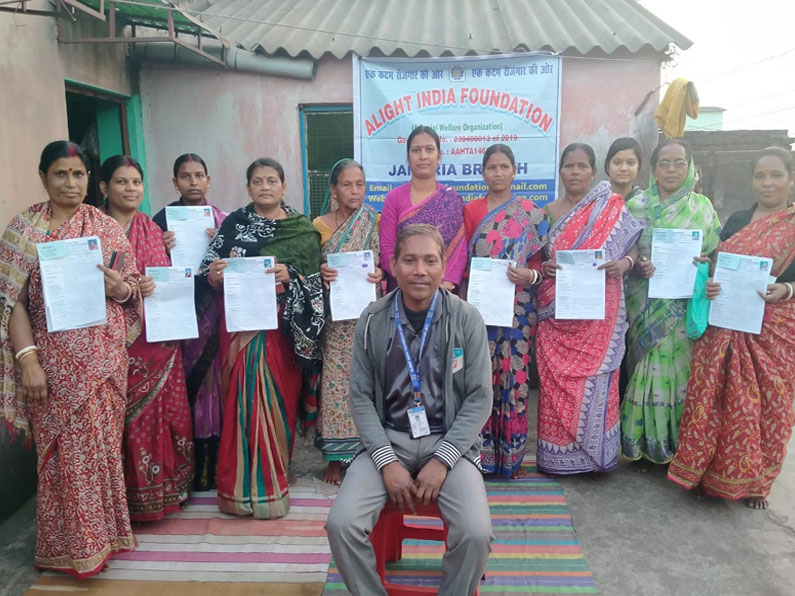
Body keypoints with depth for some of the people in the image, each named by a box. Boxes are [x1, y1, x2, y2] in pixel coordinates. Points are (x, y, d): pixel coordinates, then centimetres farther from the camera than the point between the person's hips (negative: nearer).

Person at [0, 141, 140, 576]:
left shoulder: (105, 227, 7)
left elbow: (133, 286, 9)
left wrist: (119, 286, -15)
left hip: (104, 356, 2)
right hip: (54, 357, -2)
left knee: (103, 443, 11)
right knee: (64, 449, 4)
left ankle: (102, 532, 29)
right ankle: (69, 545, 22)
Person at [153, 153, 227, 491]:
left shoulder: (222, 219, 7)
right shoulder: (163, 218, 4)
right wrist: (163, 250, -15)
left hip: (213, 313, 1)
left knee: (212, 380, 1)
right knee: (182, 383, 0)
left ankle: (213, 463, 14)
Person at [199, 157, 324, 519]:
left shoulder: (302, 229, 6)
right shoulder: (234, 222, 9)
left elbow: (314, 282, 1)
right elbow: (209, 270, 6)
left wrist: (290, 276, -17)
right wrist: (213, 275, -16)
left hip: (282, 328, -1)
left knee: (277, 400, 0)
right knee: (240, 399, -1)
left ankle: (270, 482, 16)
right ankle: (240, 487, 11)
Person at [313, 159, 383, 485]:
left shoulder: (374, 222, 4)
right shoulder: (319, 225, 7)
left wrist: (380, 274, -17)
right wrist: (320, 272, -12)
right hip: (335, 318, 1)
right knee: (335, 380, 1)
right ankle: (336, 455, 14)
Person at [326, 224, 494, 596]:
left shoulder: (467, 320, -5)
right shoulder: (373, 320, -2)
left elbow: (479, 399, -4)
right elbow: (361, 397, 0)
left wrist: (442, 460, -13)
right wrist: (387, 461, -11)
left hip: (448, 441, -1)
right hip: (387, 439, 1)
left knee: (476, 533, -22)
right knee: (341, 524, -18)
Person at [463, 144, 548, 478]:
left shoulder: (530, 213, 6)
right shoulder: (471, 211, 9)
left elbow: (538, 262, 6)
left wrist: (531, 276, -14)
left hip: (517, 309, 0)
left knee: (514, 377, 1)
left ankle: (512, 454, 15)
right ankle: (482, 453, 14)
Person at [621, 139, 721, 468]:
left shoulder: (702, 207, 7)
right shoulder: (636, 206, 5)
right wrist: (637, 266, -15)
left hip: (685, 308, 1)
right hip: (646, 308, 0)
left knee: (678, 370, 3)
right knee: (647, 370, 2)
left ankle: (675, 444, 19)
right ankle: (644, 443, 16)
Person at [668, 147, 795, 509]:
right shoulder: (736, 221, 11)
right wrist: (707, 283, -7)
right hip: (724, 327, 3)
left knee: (765, 403, 6)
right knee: (713, 399, 4)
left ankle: (752, 480, 24)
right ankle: (707, 469, 20)